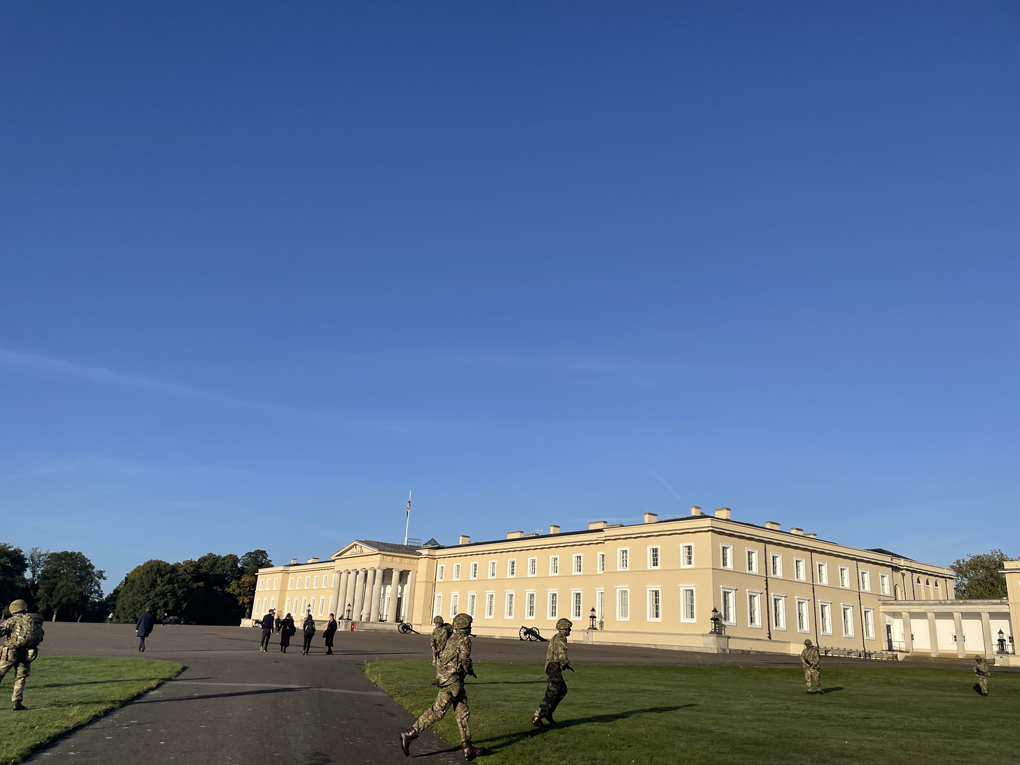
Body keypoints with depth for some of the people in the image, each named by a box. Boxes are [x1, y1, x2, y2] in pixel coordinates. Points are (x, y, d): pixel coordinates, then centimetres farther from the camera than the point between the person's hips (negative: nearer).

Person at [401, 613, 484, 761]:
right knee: (438, 711, -7)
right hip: (452, 680, -9)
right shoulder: (464, 639, -8)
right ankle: (409, 734, -3)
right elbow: (465, 658, -18)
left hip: (445, 677, 9)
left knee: (463, 713, 8)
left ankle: (467, 748, 6)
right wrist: (470, 671, 1)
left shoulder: (452, 639, 18)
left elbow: (442, 657, 18)